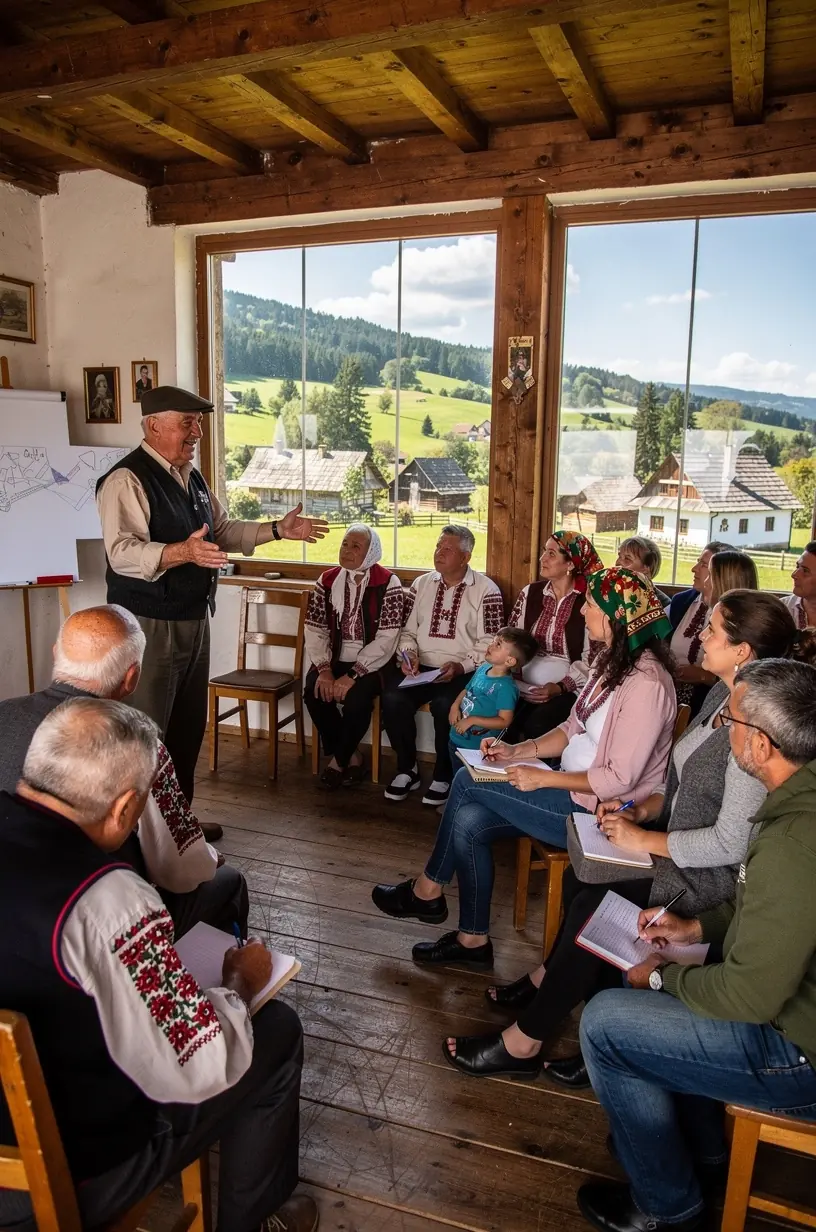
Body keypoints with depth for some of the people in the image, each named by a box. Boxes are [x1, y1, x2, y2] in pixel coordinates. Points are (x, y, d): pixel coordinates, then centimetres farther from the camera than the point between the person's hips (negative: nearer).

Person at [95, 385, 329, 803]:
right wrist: (183, 551, -43)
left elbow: (223, 531, 23)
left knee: (189, 726, 18)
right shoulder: (127, 479, -16)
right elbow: (122, 553, -28)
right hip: (149, 624, -9)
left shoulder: (191, 477, 13)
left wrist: (278, 529, 13)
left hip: (194, 619, 9)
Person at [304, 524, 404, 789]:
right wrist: (324, 669, -15)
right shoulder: (327, 581, 5)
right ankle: (351, 756, -1)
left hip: (370, 664, -4)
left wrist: (352, 675, -22)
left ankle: (339, 760, -2)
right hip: (335, 660, 4)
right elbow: (315, 631, 1)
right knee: (313, 691, -23)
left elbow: (386, 640, -15)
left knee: (356, 697, -31)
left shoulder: (388, 584, -9)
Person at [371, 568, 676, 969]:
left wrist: (543, 778, -20)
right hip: (573, 788, 9)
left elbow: (620, 778, -24)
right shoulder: (611, 660, 8)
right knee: (468, 822, -9)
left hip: (598, 809, -9)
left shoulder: (647, 684, -23)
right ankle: (473, 939, 8)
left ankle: (428, 891, 9)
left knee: (467, 782, -13)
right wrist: (517, 751, 0)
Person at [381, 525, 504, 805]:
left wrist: (460, 666, -20)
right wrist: (408, 654, -6)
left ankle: (443, 776, -6)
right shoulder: (421, 584, 14)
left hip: (463, 672, -4)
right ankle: (407, 769, -1)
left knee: (445, 706, -33)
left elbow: (489, 644, -7)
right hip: (420, 667, 4)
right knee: (392, 699, -24)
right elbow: (407, 630, 15)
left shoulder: (486, 590, -1)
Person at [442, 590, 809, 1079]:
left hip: (715, 874, -9)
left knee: (594, 905, -16)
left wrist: (644, 840, -19)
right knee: (579, 877, -5)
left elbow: (731, 843, -26)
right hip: (679, 841, 9)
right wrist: (644, 809, 0)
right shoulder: (723, 694, 3)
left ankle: (525, 1041, 0)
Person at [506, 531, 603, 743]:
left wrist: (561, 687, -17)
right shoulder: (531, 592, 9)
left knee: (537, 725, -30)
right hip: (524, 686, 4)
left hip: (567, 690, -4)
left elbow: (591, 658, -7)